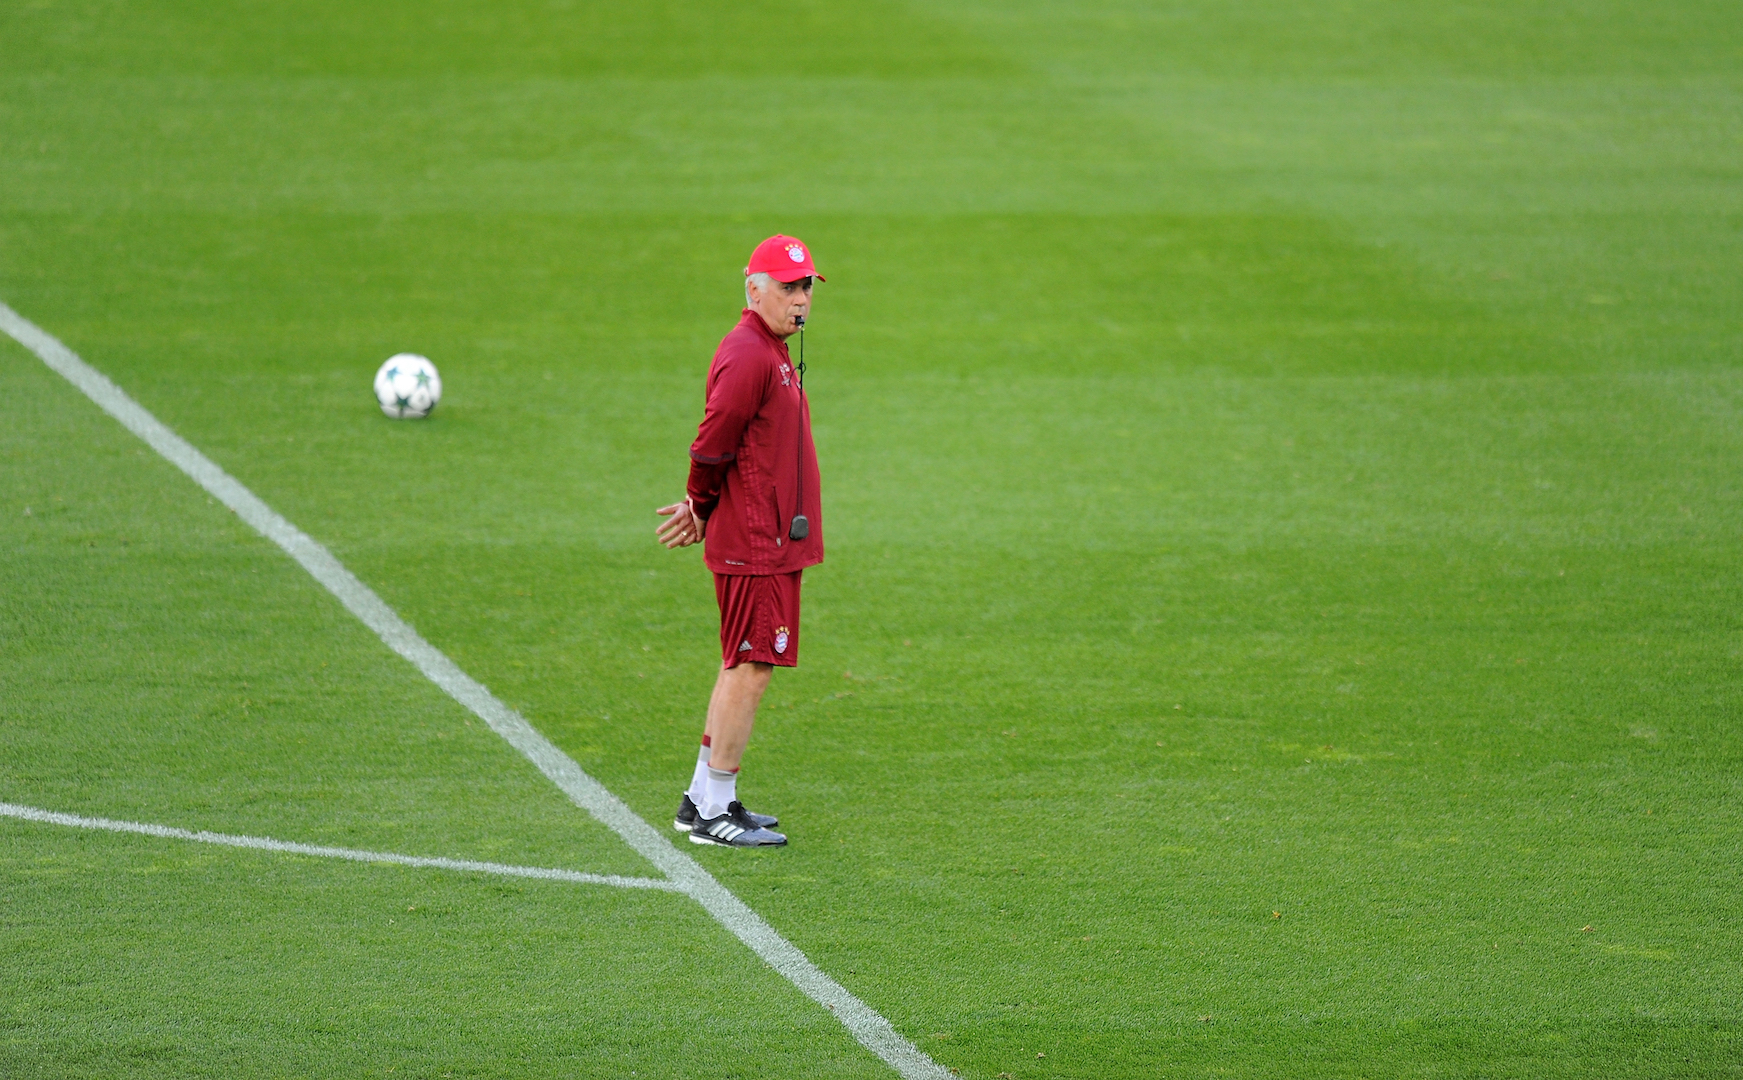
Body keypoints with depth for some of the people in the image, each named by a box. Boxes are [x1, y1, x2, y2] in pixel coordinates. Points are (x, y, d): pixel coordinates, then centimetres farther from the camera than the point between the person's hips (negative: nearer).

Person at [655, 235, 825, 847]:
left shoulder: (771, 353, 17)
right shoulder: (747, 355, -17)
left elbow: (713, 455, 21)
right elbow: (712, 448, -19)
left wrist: (702, 511, 11)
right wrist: (701, 510, -4)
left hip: (772, 543, 10)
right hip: (755, 544, -10)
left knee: (743, 668, 15)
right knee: (751, 669, -8)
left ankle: (707, 801, 22)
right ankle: (712, 813, -4)